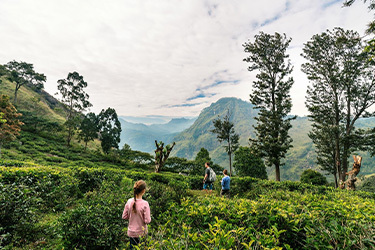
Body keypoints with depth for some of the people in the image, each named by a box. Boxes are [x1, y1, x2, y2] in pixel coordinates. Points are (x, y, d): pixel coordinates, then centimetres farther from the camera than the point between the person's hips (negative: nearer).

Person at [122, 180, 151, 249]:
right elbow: (147, 221, -20)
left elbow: (124, 217, -2)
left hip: (131, 232, 4)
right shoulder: (145, 204, -24)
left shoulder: (129, 201, -12)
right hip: (141, 233, -4)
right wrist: (149, 216, 0)